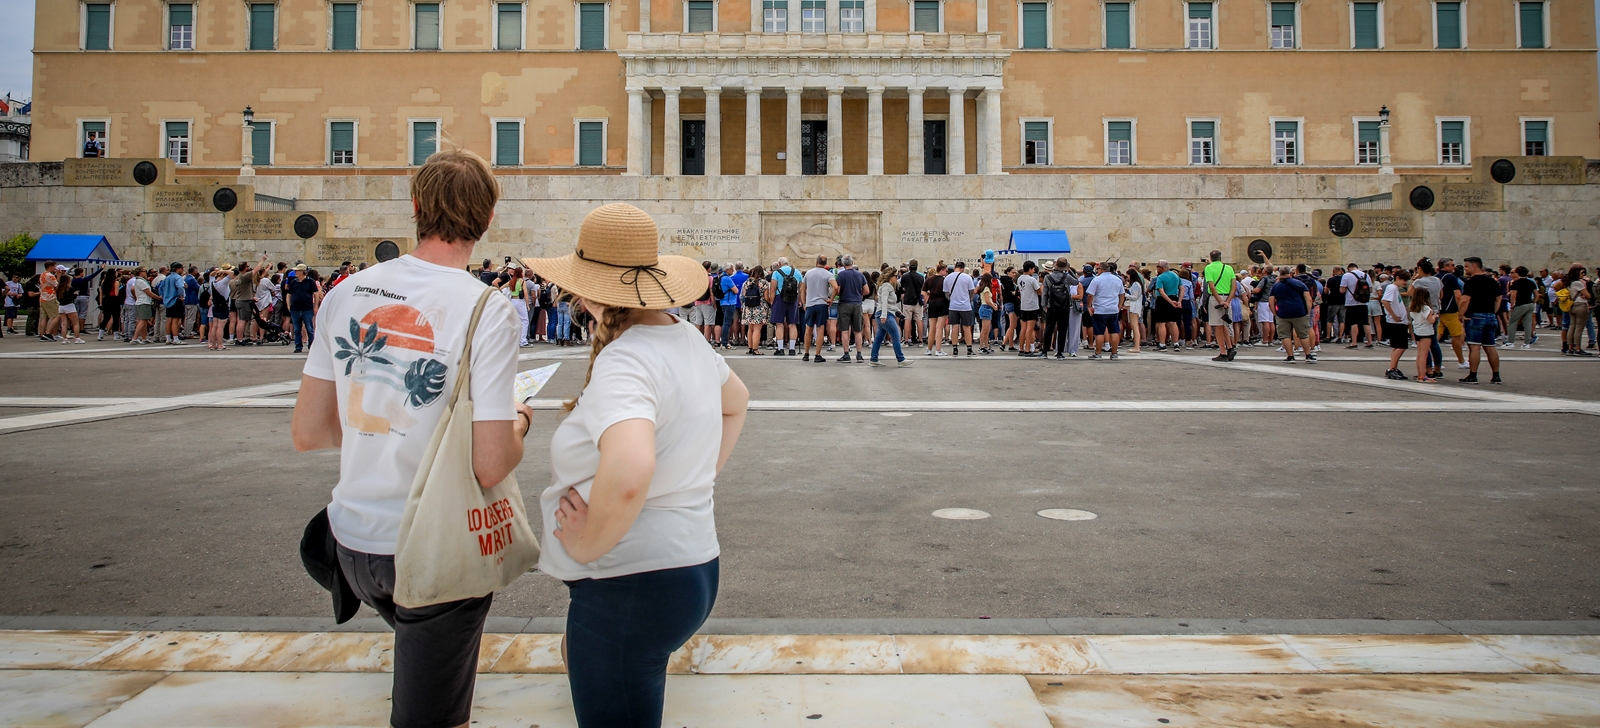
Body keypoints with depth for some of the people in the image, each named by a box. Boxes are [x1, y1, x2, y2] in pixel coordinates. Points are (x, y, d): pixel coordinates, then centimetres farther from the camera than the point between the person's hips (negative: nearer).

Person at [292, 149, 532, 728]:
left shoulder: (346, 294, -3)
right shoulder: (488, 310, -18)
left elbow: (307, 432, 3)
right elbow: (491, 467, -22)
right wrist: (518, 425, -1)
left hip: (354, 537, 5)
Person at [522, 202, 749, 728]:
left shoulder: (622, 362, -22)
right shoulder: (687, 340, 6)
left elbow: (627, 471, -41)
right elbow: (737, 401, 28)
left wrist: (587, 546, -24)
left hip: (630, 584, -9)